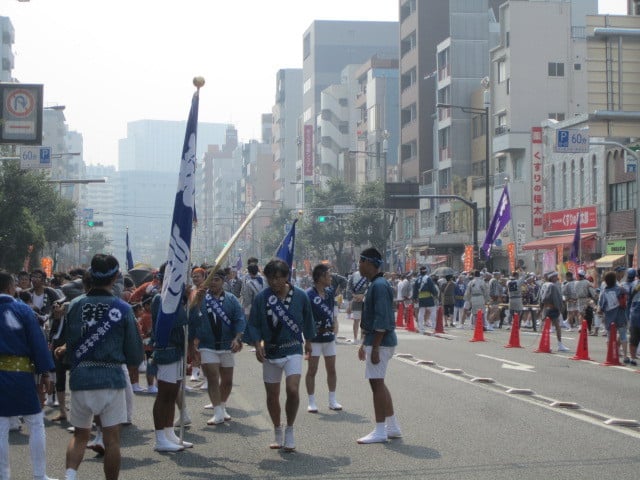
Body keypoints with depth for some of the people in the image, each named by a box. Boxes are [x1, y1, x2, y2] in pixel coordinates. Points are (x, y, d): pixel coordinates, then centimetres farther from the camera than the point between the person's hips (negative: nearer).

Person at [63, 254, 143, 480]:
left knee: (80, 435, 15)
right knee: (112, 439, 4)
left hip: (80, 377, 3)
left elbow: (68, 344, 6)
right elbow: (135, 355, -3)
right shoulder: (122, 309, -7)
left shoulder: (75, 306, 0)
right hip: (111, 378, -3)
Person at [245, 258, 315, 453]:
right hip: (270, 352, 1)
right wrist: (257, 344, -16)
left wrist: (308, 340, 23)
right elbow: (253, 324, -1)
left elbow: (307, 320, 12)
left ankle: (289, 431, 1)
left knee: (293, 390, -17)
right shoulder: (261, 298, -7)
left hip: (293, 351, -1)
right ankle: (277, 432, 29)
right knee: (272, 395, 10)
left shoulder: (300, 296, -5)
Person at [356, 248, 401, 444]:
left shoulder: (379, 286, -17)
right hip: (374, 340, 10)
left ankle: (380, 431, -1)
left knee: (376, 383, -6)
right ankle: (392, 427, 22)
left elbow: (382, 320, -22)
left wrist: (375, 348, -22)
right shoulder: (374, 285, 15)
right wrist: (364, 344, 23)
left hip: (380, 342, -10)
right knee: (378, 383, 15)